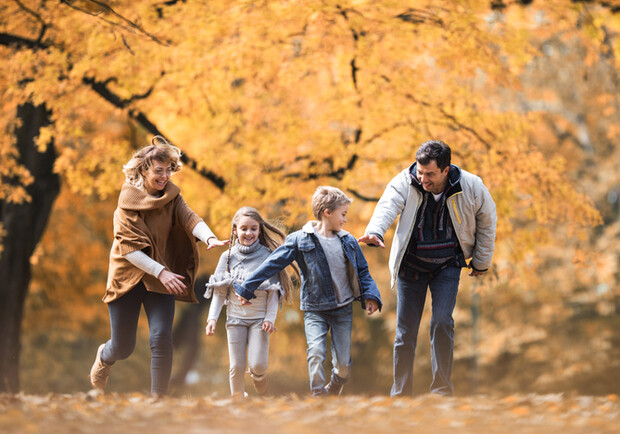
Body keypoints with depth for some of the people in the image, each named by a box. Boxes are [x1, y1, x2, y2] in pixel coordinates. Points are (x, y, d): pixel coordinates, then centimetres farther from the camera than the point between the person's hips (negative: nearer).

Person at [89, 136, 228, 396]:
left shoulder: (172, 197, -2)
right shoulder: (127, 202, -13)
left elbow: (190, 219, -20)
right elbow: (130, 249, -19)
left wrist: (209, 238, -42)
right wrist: (161, 272, -30)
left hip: (161, 279, 2)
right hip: (128, 277, -2)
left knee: (162, 338, -15)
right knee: (123, 348, 7)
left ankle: (158, 398, -5)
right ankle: (105, 356, 45)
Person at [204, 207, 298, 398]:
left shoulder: (267, 256, -3)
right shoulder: (228, 257, 2)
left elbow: (274, 291, 0)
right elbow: (220, 291, 6)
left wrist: (270, 318, -7)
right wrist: (212, 317, -2)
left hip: (259, 317, -2)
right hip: (235, 317, 2)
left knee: (257, 365, -10)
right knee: (236, 367, 1)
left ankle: (262, 396, 18)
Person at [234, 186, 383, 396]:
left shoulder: (348, 242, 7)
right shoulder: (300, 240, -6)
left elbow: (362, 271, 16)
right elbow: (272, 264, -6)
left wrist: (370, 296, 0)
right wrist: (246, 288, -6)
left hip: (343, 310, 3)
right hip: (315, 310, -3)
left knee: (343, 363, 1)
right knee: (316, 353, -21)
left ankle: (333, 394, 26)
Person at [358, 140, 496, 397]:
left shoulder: (470, 187, -15)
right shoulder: (405, 182, -18)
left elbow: (487, 220, 3)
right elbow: (388, 205, -37)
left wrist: (481, 261, 9)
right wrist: (375, 231, -58)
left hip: (447, 266, -1)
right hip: (411, 265, 1)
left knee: (442, 321, -16)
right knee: (405, 331, 0)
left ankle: (442, 392, -6)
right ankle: (400, 394, 10)